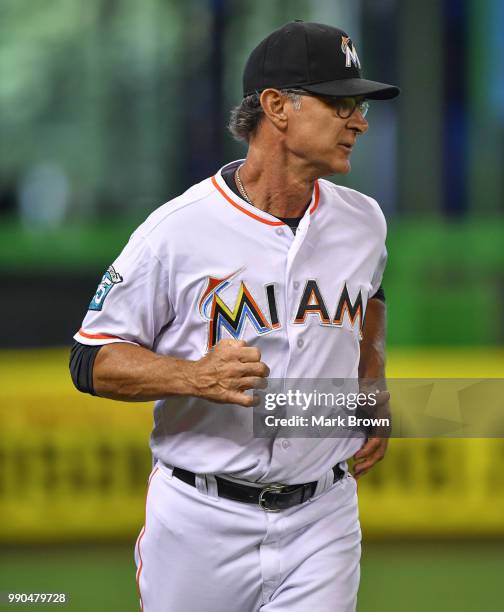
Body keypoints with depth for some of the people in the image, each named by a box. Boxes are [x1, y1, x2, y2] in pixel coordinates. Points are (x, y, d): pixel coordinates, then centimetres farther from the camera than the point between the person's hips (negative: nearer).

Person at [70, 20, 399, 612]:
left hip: (321, 523, 3)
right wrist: (196, 376, -24)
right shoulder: (177, 230, -11)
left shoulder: (363, 222, 5)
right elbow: (92, 360, -8)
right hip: (202, 520, -3)